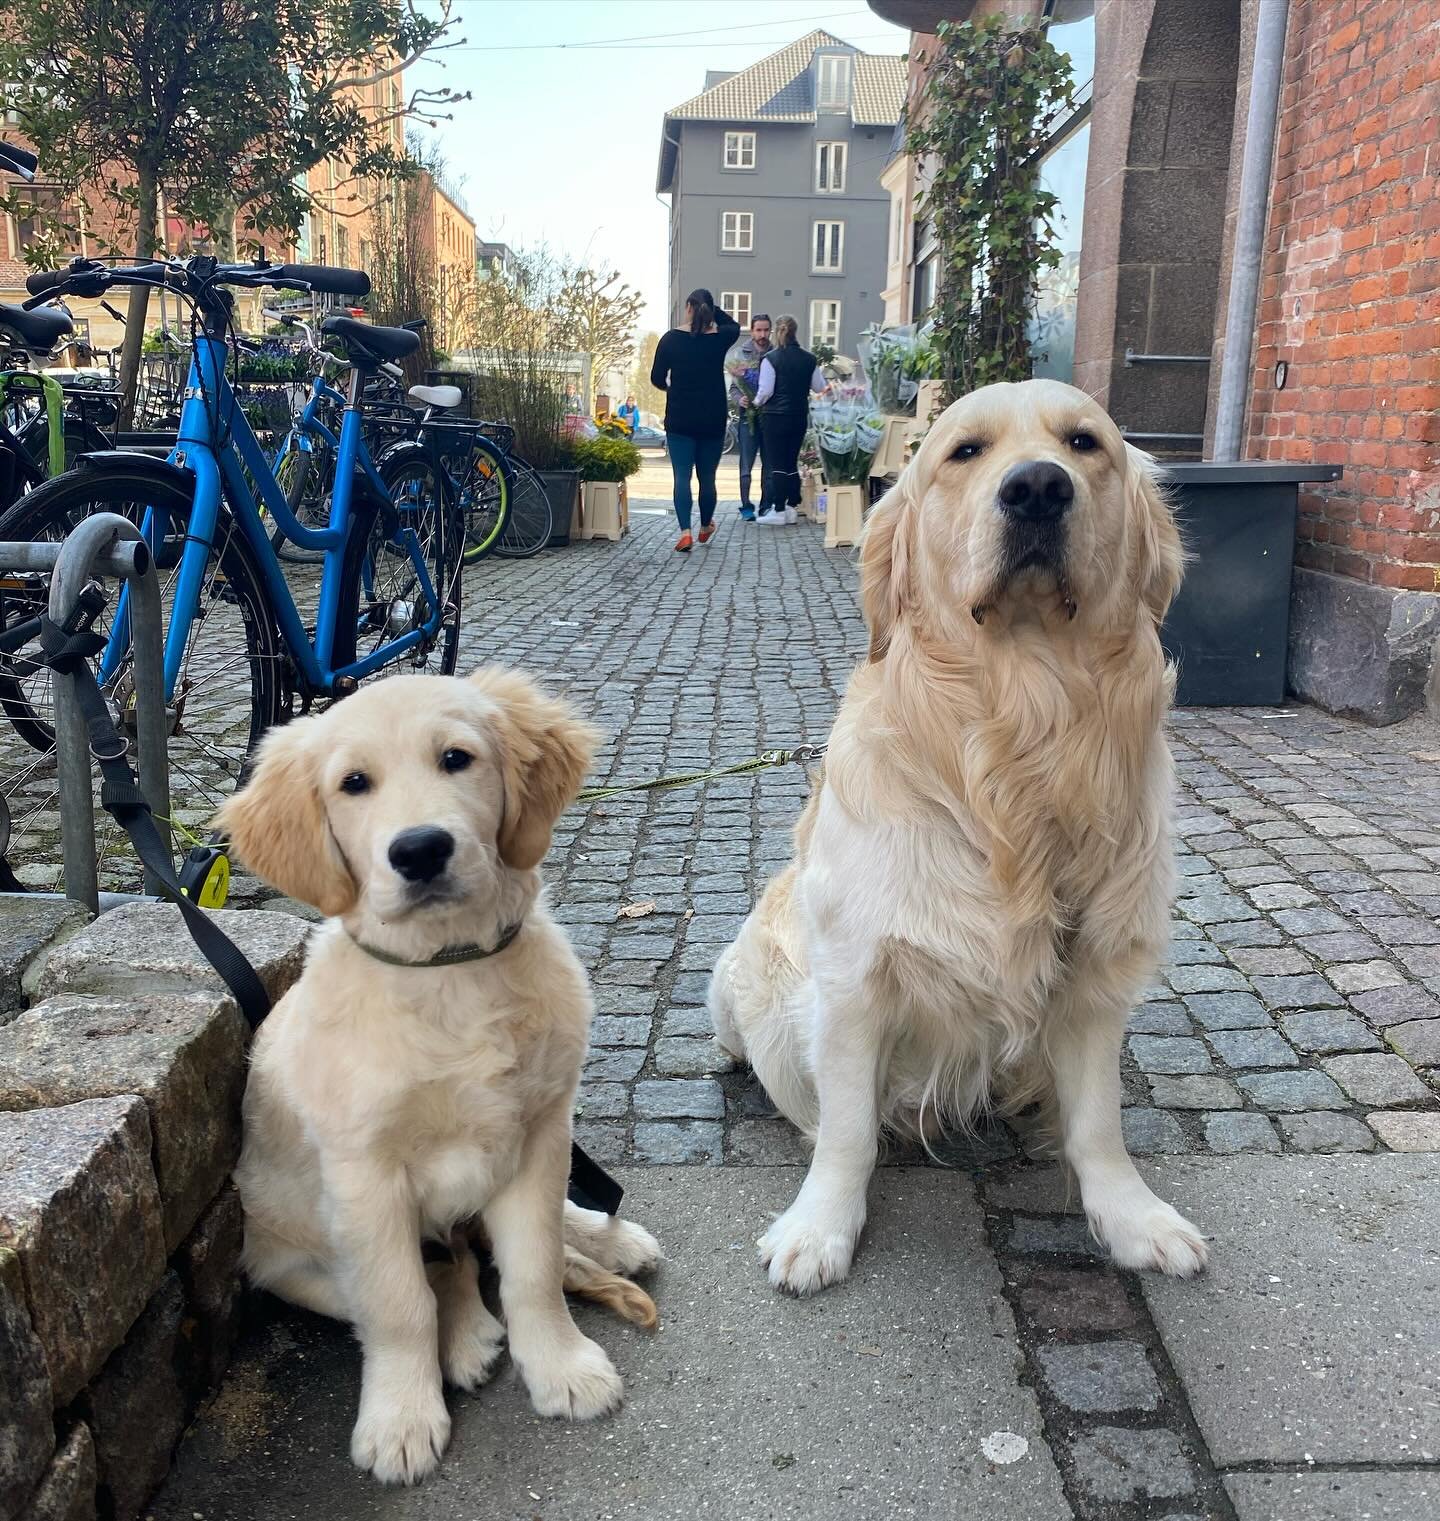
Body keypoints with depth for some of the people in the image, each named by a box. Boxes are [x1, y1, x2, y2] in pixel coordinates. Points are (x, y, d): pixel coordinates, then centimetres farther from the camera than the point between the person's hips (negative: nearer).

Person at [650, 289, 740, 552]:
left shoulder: (672, 338, -5)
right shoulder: (720, 338, -1)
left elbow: (657, 378, 0)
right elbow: (734, 325, 24)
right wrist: (711, 309, 16)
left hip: (679, 420, -1)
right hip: (713, 421, 2)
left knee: (682, 476, -2)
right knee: (707, 476, 14)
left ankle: (685, 531, -16)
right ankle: (705, 527, 31)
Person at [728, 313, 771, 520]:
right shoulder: (741, 354, 4)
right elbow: (733, 387, 5)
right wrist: (740, 400, -13)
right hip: (748, 416, -1)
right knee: (746, 465, -1)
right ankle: (746, 506, 5)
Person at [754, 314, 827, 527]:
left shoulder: (770, 359, -10)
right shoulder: (809, 359, 4)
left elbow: (765, 391, -12)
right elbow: (820, 387, 11)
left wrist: (757, 402, 8)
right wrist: (821, 371, 30)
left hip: (775, 416, -5)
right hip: (799, 417, 5)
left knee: (775, 463, -1)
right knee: (792, 462, 13)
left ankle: (778, 510, -2)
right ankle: (791, 507, 16)